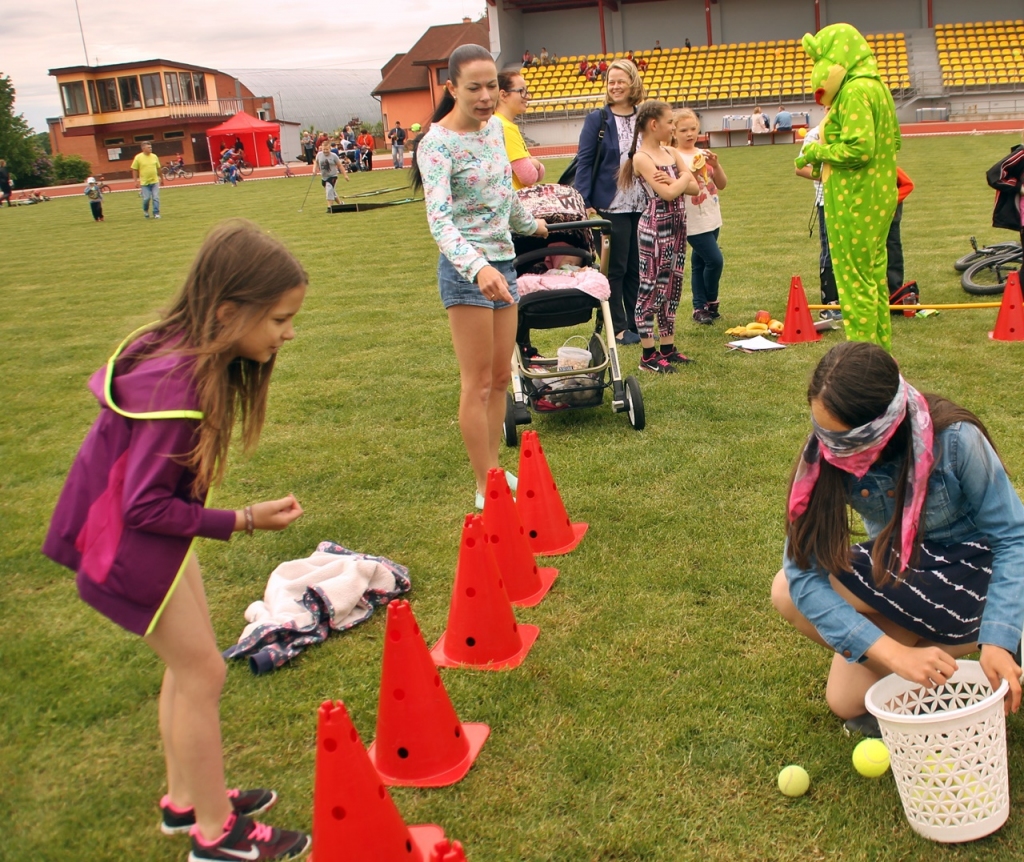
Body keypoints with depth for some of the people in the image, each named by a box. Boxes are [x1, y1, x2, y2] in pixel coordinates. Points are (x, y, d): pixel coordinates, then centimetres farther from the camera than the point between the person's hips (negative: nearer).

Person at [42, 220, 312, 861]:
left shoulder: (185, 351, -6)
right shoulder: (178, 386, -32)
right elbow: (146, 507, -28)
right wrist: (244, 520, -20)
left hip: (146, 519, 9)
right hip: (125, 538, -9)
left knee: (189, 661, 18)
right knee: (203, 672, 1)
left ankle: (185, 799, 35)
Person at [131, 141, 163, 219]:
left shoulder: (154, 157, 5)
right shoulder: (138, 158, -5)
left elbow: (158, 168, 15)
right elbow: (134, 170, -2)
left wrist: (161, 178, 17)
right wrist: (136, 181, -7)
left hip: (155, 181, 3)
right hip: (144, 183, -3)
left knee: (156, 198, -4)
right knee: (146, 198, -1)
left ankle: (156, 213, 3)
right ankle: (145, 211, 25)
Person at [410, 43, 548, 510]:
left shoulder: (493, 127, 8)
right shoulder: (437, 143, -16)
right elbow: (439, 219, -28)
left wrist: (529, 224, 40)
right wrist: (478, 268, -43)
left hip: (503, 262, 8)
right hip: (468, 269, -8)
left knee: (501, 377, 12)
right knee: (477, 382, -2)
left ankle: (494, 470, 24)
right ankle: (487, 489, 6)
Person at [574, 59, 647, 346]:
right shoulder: (597, 120, -2)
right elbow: (584, 162, -5)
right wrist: (583, 203, -13)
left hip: (642, 206, 3)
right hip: (611, 206, -3)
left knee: (638, 268, 10)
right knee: (615, 268, 3)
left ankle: (637, 323, 20)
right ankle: (619, 327, 13)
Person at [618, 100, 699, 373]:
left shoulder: (671, 153, 11)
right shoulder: (641, 158, -12)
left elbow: (695, 187, 5)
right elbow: (667, 193, -19)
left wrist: (674, 181, -13)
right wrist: (684, 177, -1)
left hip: (677, 225, 8)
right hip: (655, 226, -8)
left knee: (672, 288, 12)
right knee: (651, 289, -2)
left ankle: (668, 348, 20)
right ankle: (648, 355, 3)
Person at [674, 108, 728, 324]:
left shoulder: (704, 154, 9)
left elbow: (722, 184, 6)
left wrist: (715, 165, -10)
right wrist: (694, 172, -28)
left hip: (712, 218, 6)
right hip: (693, 221, -6)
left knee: (700, 263, 11)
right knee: (715, 260, -11)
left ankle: (700, 307, 17)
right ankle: (710, 303, 7)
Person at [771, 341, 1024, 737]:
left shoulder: (955, 439, -30)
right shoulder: (825, 456, -23)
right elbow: (802, 571, -26)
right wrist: (895, 653, -34)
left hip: (970, 572, -3)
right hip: (900, 571, 4)